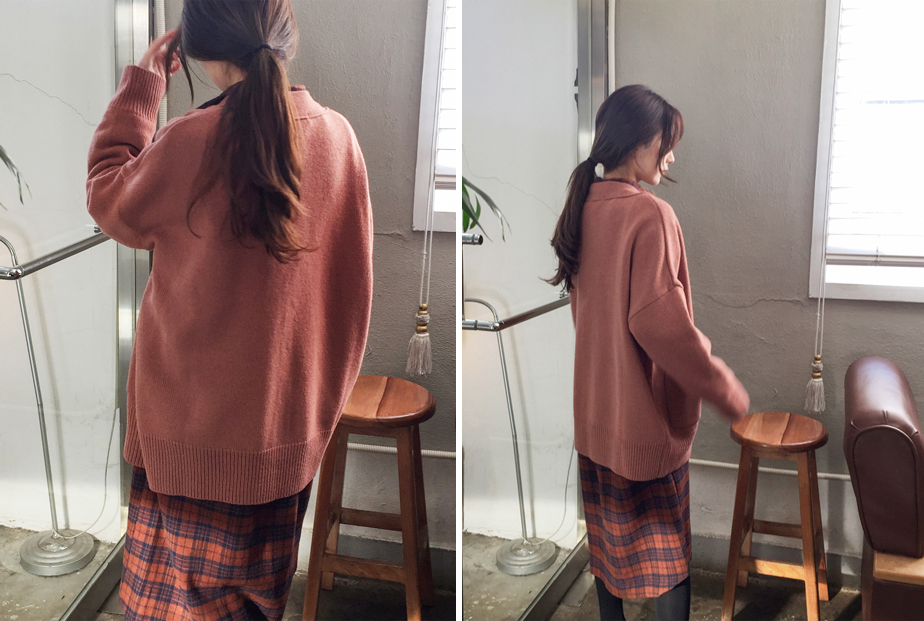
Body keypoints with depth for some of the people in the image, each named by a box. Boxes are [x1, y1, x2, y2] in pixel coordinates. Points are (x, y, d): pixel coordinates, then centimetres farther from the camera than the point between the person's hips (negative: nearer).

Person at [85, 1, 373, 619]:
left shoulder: (187, 144, -20)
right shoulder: (338, 136, -9)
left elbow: (109, 203, 2)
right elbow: (353, 281, 1)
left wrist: (143, 80, 4)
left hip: (193, 433, -3)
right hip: (292, 427, 3)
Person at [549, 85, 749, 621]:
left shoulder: (585, 206, 4)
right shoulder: (650, 215, -21)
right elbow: (660, 323, -25)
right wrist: (728, 392, -16)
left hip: (596, 410, 8)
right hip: (649, 415, -7)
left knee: (610, 534, 19)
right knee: (669, 549, 6)